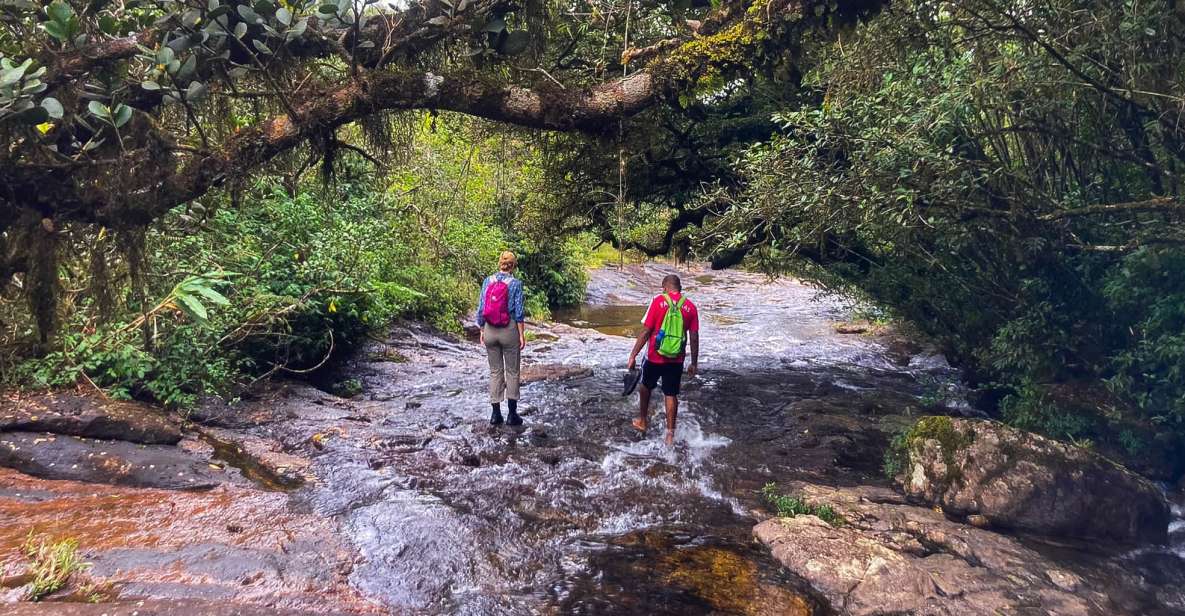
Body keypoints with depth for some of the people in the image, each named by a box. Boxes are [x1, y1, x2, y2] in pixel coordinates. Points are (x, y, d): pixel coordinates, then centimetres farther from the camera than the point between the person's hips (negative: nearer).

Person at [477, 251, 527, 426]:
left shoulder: (487, 281, 1)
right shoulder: (516, 283, -8)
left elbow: (481, 309, 2)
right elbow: (518, 312, -10)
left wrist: (482, 331, 12)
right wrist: (522, 335, -4)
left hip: (490, 331, 3)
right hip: (509, 330, -3)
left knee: (495, 371, 11)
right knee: (512, 371, 7)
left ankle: (496, 413, 12)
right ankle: (512, 414, 7)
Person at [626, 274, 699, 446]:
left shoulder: (658, 301, -9)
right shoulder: (690, 306, -1)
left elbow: (645, 331, -12)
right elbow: (694, 337, -1)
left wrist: (633, 356, -7)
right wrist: (694, 362, 8)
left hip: (655, 357, -2)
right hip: (676, 360, 2)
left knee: (646, 387, 22)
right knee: (671, 395, 10)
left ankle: (643, 421, 37)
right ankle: (670, 434, 12)